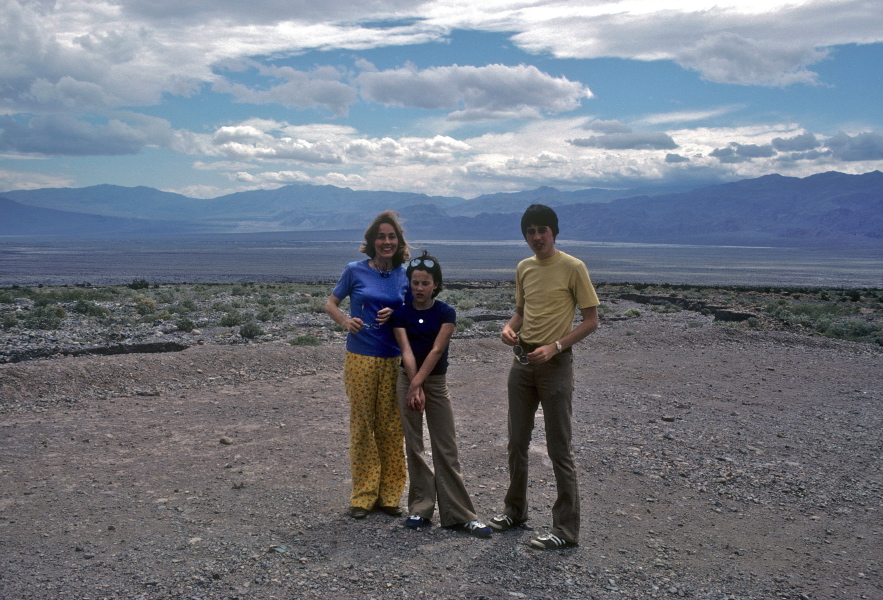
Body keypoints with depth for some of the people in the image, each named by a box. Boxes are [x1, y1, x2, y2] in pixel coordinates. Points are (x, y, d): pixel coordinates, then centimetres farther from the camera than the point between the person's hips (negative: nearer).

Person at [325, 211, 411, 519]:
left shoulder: (404, 275, 5)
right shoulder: (355, 271, -1)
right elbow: (331, 303, 8)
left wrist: (394, 315, -8)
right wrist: (346, 321, -12)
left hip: (393, 360, 2)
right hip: (360, 358, -2)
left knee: (391, 427, 4)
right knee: (362, 425, 4)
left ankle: (388, 496, 17)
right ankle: (363, 497, 15)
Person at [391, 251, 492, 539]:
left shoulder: (446, 313, -8)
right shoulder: (401, 314, -2)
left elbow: (436, 351, -16)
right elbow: (407, 352, -11)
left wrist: (417, 385, -22)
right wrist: (414, 389, -21)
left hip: (436, 381, -1)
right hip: (408, 379, 1)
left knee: (446, 450, 0)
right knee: (413, 446, 5)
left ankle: (459, 515, 5)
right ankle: (420, 508, 15)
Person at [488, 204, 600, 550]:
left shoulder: (573, 268, -9)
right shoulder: (523, 268, 10)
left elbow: (591, 320, -9)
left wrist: (555, 346, -20)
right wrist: (509, 327, -1)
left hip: (555, 365, -6)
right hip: (522, 362, 7)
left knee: (559, 449, -2)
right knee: (517, 443, 14)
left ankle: (566, 529, 8)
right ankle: (515, 511, 31)